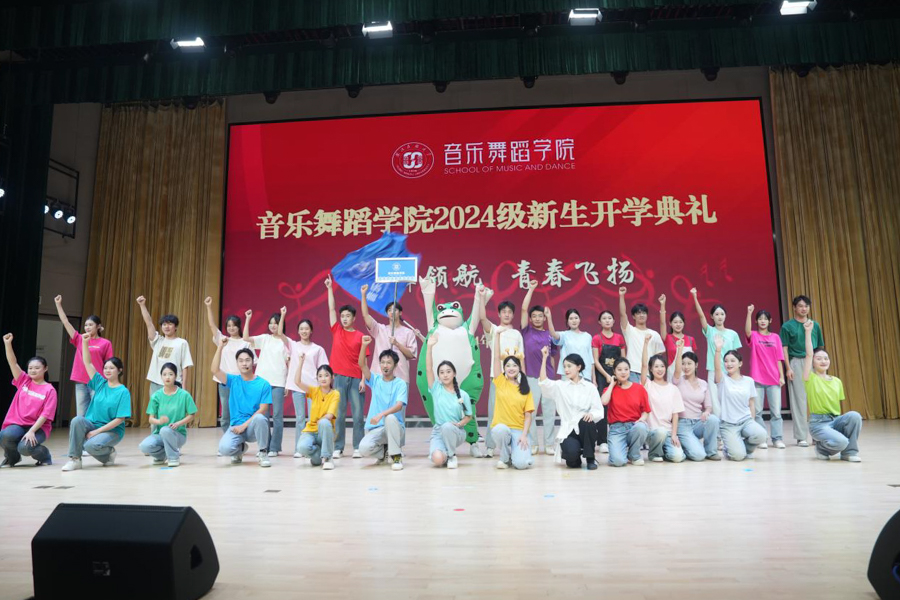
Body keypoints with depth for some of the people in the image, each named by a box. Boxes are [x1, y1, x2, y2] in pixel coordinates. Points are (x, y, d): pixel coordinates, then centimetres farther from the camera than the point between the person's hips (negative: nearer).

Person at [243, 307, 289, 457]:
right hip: (262, 380, 3)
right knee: (263, 415, 6)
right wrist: (247, 319, -6)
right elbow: (246, 338, 1)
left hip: (278, 382, -3)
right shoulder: (264, 338, 9)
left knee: (277, 415, -1)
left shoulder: (286, 341, 4)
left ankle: (274, 448, 6)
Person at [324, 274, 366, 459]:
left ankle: (358, 447, 9)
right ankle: (338, 447, 12)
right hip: (339, 377, 1)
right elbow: (331, 309, 1)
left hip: (356, 378, -1)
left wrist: (363, 379, -6)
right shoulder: (337, 331, 7)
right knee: (338, 414, 5)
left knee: (358, 414, 2)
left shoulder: (360, 336, 3)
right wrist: (330, 288, -4)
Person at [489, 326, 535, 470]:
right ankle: (505, 457, -5)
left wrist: (524, 435, -12)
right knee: (500, 429, -37)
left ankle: (516, 452, 16)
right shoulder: (500, 382, 3)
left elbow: (528, 415, 2)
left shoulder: (525, 389, 5)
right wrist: (497, 334, -14)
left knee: (521, 463, -23)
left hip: (519, 430, 0)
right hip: (501, 428, 0)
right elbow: (496, 358, -7)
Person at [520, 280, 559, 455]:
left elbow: (552, 357, 16)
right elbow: (524, 309, -3)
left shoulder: (550, 335, 9)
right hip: (531, 378, -2)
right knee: (530, 412, 2)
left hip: (548, 379, 2)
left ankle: (550, 444, 15)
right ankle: (531, 444, 12)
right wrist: (531, 289, -1)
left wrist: (553, 375, 12)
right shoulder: (526, 331, 4)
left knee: (550, 412, 5)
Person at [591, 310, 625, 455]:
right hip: (602, 376, -3)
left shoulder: (619, 337, 10)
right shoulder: (596, 338, 0)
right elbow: (595, 360, -5)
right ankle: (603, 441, -5)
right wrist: (607, 376, -13)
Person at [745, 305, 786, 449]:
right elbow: (747, 330, -23)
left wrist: (781, 376, 1)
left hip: (774, 379, 2)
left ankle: (777, 438, 10)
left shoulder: (775, 337, 9)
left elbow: (779, 359, 8)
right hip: (757, 378, -2)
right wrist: (749, 313, -33)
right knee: (757, 411, 1)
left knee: (776, 410, 3)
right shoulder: (754, 336, 2)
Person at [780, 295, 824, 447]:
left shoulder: (815, 325, 12)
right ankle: (801, 437, 4)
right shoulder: (788, 326, 2)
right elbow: (784, 348, -1)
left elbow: (820, 347, 15)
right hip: (797, 362, -3)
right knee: (799, 400, -1)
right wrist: (788, 368, -9)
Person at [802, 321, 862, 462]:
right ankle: (822, 448, 6)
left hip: (837, 420, 5)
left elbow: (839, 405, 13)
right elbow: (809, 354, -15)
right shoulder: (810, 379, -4)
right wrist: (808, 331, -18)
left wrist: (854, 428, 7)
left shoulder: (837, 381, 10)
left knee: (854, 415, -28)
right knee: (840, 442, -32)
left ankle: (849, 452, -8)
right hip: (818, 422, -4)